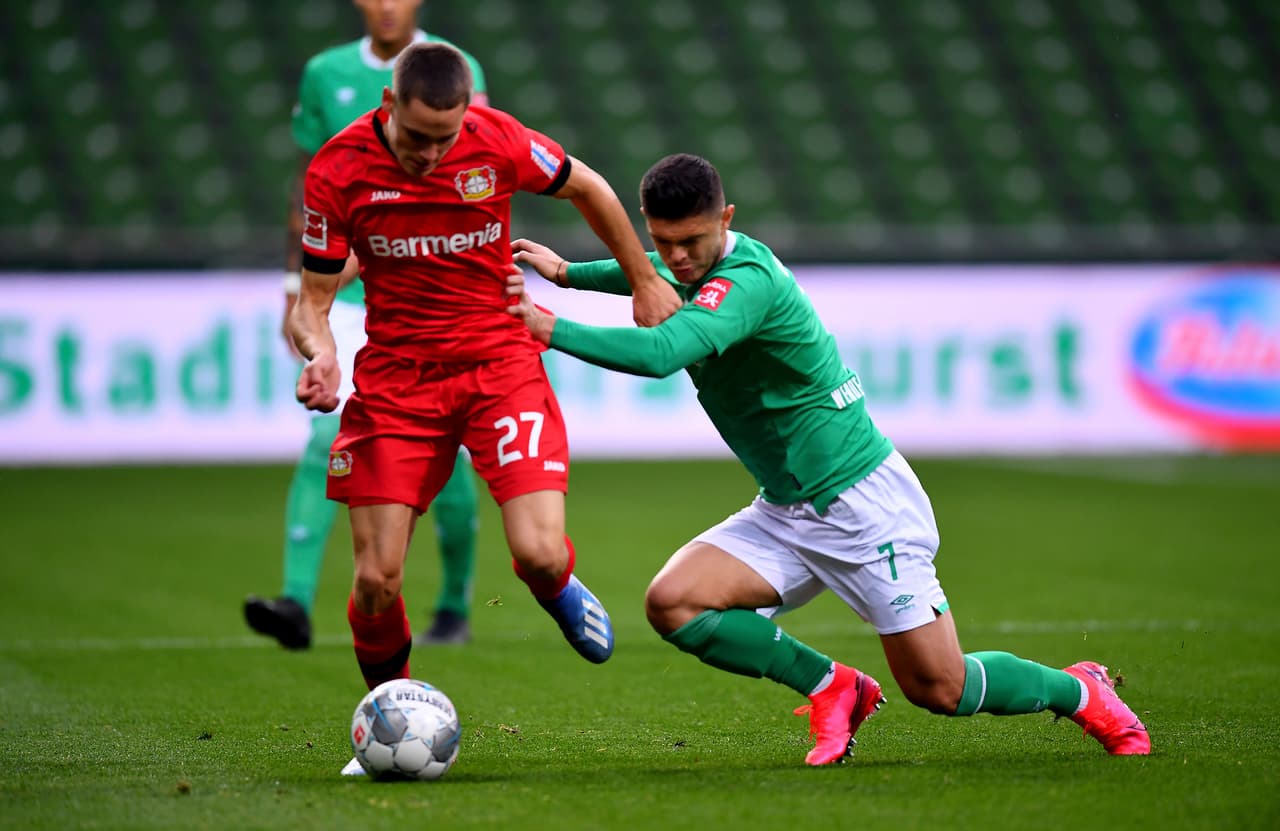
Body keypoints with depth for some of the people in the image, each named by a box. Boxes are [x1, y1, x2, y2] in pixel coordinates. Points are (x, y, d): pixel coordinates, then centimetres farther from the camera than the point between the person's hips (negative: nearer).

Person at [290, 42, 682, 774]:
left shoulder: (499, 142, -11)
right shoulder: (338, 171, -11)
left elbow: (587, 188, 10)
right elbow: (314, 298, -2)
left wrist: (644, 281, 17)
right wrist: (321, 354, -24)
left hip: (500, 362, 0)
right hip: (395, 377, 0)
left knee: (540, 555, -17)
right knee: (376, 579, -8)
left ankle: (559, 592, 24)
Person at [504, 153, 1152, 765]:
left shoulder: (746, 281, -24)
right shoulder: (700, 266, 3)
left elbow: (660, 353, -42)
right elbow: (651, 274, 30)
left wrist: (550, 328, -34)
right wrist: (565, 272, 15)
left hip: (864, 504, -8)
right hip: (785, 513, 8)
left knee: (939, 690, -4)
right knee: (672, 604, -14)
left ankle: (1080, 691, 25)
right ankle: (832, 688, 4)